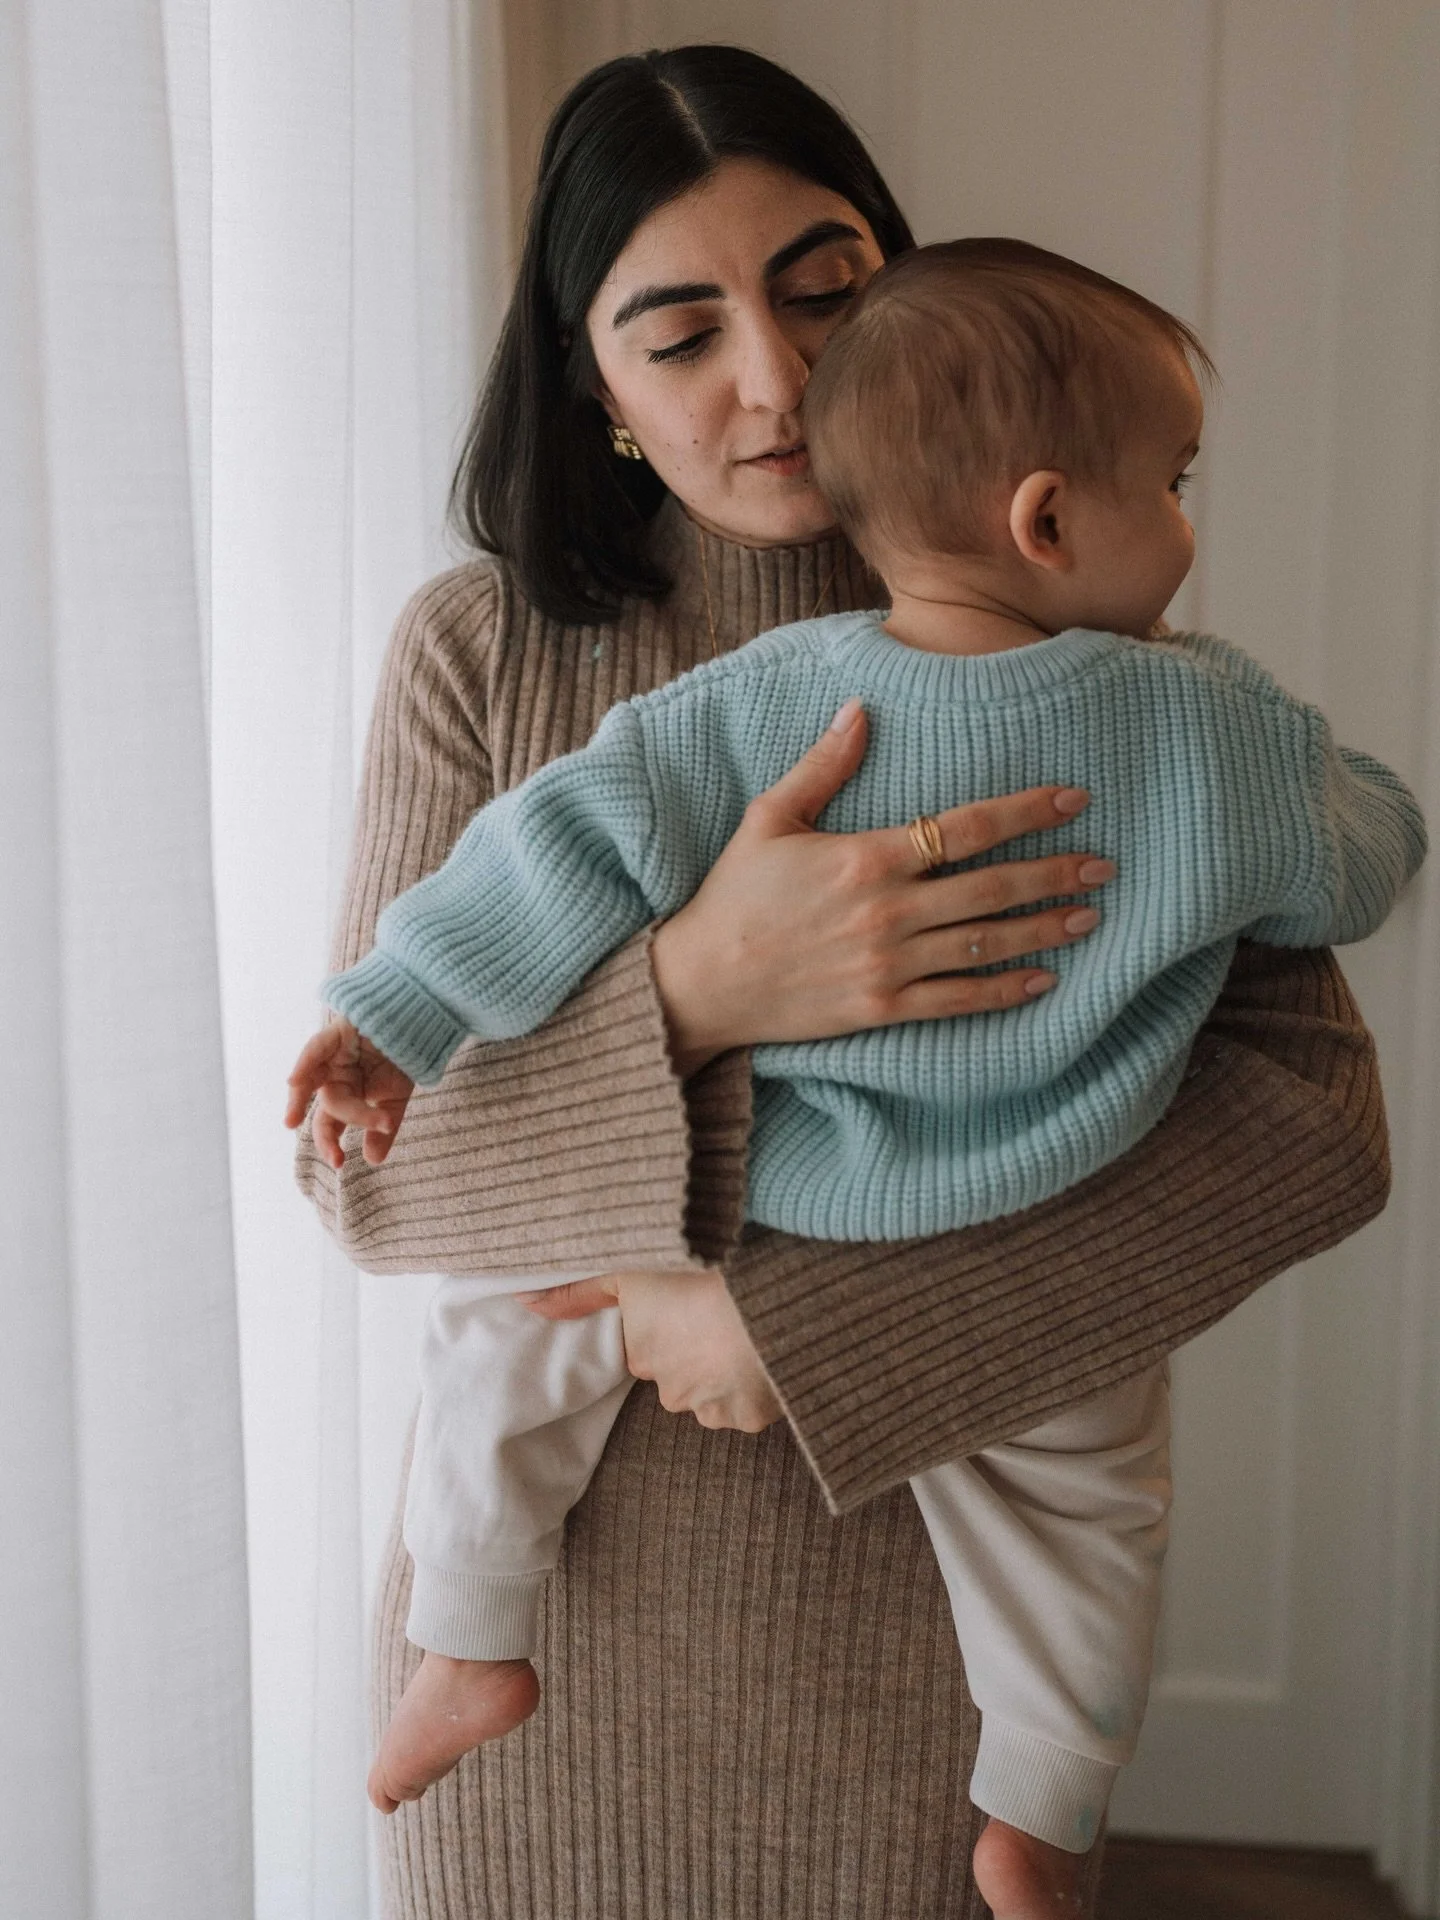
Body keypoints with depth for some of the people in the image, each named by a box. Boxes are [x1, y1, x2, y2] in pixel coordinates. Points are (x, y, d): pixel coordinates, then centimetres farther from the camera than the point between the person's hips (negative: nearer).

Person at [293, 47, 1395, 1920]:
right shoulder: (481, 652, -5)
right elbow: (360, 1156, -10)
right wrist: (696, 997, -29)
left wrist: (805, 1314, -21)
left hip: (926, 1570, 0)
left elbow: (1314, 1114, -15)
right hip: (553, 1554, 1)